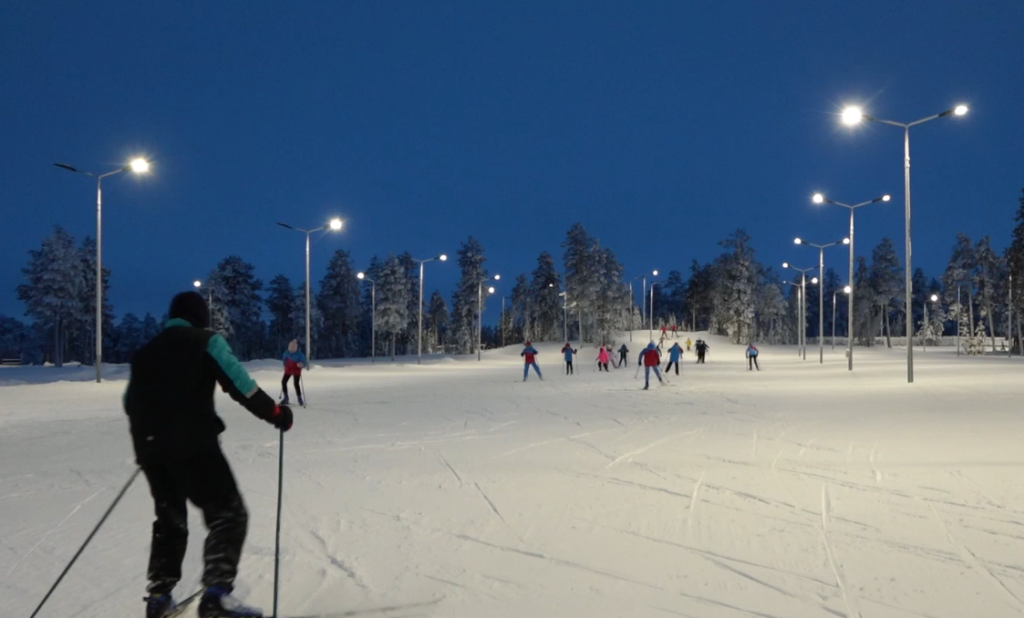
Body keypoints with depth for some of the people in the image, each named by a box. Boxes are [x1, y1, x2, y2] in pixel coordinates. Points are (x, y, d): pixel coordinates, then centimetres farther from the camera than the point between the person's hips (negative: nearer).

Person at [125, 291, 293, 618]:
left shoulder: (146, 350, 20)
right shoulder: (206, 340, 3)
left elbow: (131, 401, 21)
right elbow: (238, 383, -9)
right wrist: (274, 412, -1)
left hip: (149, 447, 7)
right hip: (192, 443, -6)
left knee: (170, 519, 23)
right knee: (228, 514, -3)